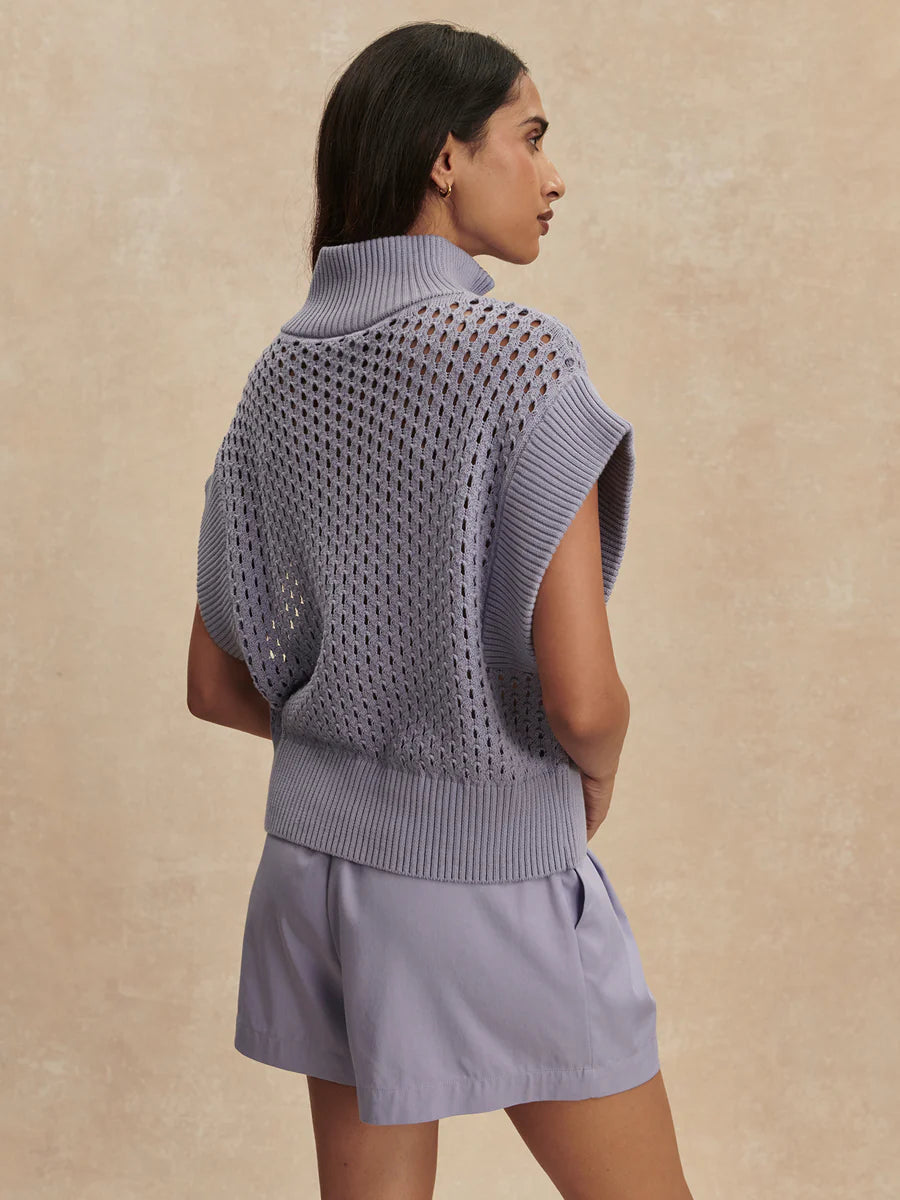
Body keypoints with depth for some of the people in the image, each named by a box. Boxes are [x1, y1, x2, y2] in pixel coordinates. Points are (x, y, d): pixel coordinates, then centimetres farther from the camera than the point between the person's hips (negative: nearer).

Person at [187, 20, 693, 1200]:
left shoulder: (283, 372, 3)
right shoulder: (517, 354, -17)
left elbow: (217, 682, 7)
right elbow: (581, 697, -21)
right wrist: (598, 771, 0)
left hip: (320, 850, 7)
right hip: (492, 874, -6)